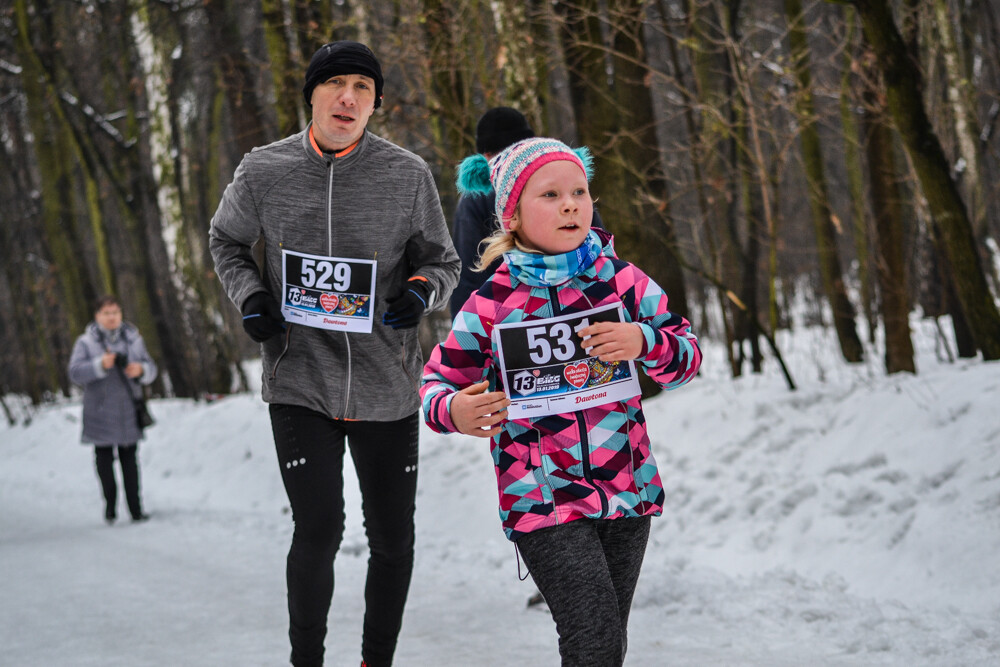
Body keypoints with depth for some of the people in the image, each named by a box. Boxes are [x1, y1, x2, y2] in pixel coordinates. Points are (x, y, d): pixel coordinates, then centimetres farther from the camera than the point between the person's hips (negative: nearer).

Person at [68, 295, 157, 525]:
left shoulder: (133, 339, 8)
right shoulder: (86, 342, -2)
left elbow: (151, 368, 11)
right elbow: (75, 372, -12)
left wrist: (141, 369, -13)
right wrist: (100, 365, -25)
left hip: (128, 411, 2)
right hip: (101, 413, -2)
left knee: (129, 459, 4)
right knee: (104, 459, 1)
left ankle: (135, 508, 5)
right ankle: (110, 505, 14)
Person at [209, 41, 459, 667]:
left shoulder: (408, 175, -4)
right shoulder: (264, 172, -2)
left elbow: (443, 263, 8)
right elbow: (227, 243, 16)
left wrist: (422, 290, -15)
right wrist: (250, 297, -3)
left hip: (386, 386, 1)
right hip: (300, 384, -1)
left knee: (392, 539, 9)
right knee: (319, 528, -12)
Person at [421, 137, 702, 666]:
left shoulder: (623, 281, 1)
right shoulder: (489, 306, -6)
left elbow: (687, 356, 4)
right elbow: (437, 381, 4)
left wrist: (643, 341, -18)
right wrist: (454, 412, -20)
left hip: (628, 494, 4)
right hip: (542, 503, -3)